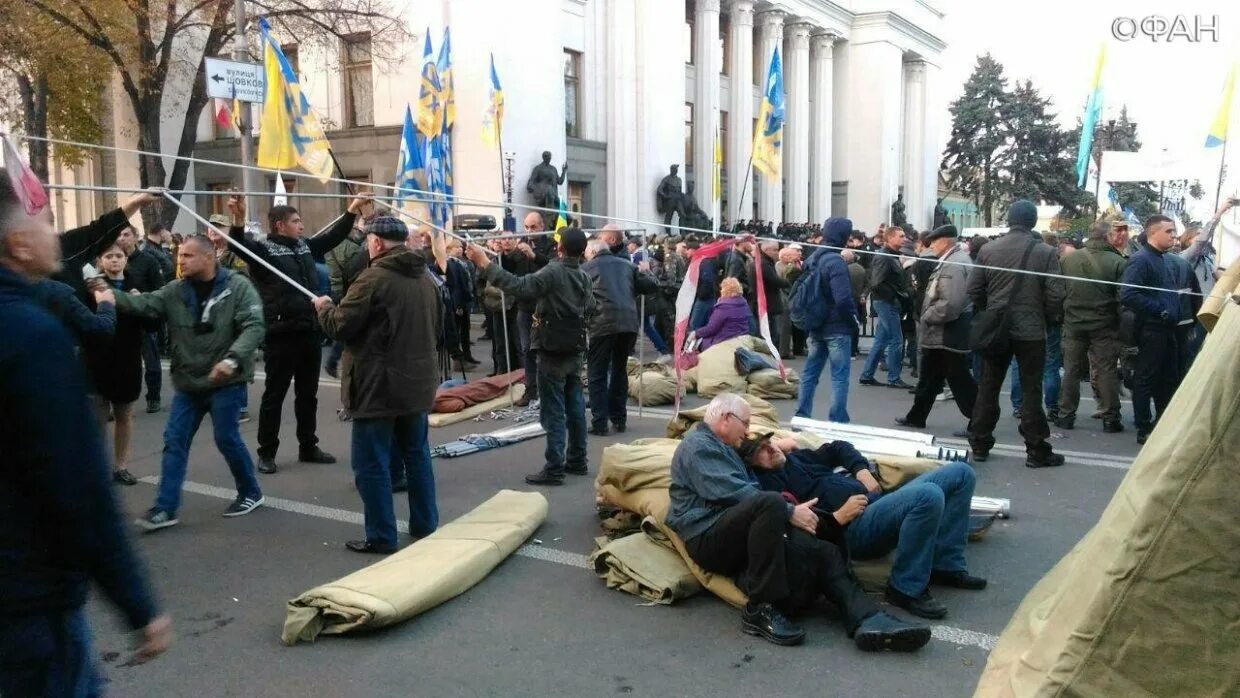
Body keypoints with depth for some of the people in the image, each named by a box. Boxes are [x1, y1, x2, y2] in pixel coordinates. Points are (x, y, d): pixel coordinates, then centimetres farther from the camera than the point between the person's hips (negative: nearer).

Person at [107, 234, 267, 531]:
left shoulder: (238, 287, -11)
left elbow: (254, 327, -19)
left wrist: (233, 359, -33)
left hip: (226, 382, -5)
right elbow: (145, 304, -11)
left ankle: (250, 493, 23)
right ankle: (165, 507, 10)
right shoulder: (174, 291, 2)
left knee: (227, 439, 2)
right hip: (187, 382, 5)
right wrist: (113, 297, -30)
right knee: (174, 441, 4)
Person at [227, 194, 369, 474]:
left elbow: (335, 235, 23)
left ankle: (308, 447, 27)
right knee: (275, 394, 3)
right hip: (280, 334, -7)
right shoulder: (263, 248, -6)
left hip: (309, 332, 7)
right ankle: (267, 453, 13)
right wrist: (238, 219, -41)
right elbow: (239, 244, -23)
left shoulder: (306, 246, 14)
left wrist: (353, 209, 19)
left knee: (308, 393, 15)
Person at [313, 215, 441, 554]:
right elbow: (437, 328, 20)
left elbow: (340, 326, -14)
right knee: (417, 455, 17)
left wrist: (324, 307, 6)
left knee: (373, 464, 2)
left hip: (379, 387, -8)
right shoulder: (426, 278, 9)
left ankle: (381, 537, 7)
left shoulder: (373, 278, -17)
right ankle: (426, 526, 24)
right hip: (417, 383, 8)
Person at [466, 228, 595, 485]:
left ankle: (554, 469, -4)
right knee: (575, 406, 14)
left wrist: (485, 264, -27)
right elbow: (589, 307, 19)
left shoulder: (553, 271, -18)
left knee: (553, 411, -5)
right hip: (574, 350, 8)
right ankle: (577, 460, 22)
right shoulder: (584, 277, 7)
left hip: (553, 351, -8)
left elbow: (519, 286, -30)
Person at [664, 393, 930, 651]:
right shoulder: (698, 445, -2)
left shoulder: (723, 449, 30)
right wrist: (789, 512, -14)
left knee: (824, 551, -10)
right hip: (709, 536, -9)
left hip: (739, 539, 9)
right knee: (770, 502, -35)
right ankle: (760, 610, -30)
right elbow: (732, 493, -15)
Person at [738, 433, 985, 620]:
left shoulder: (795, 457, 23)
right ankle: (906, 588, -18)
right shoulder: (766, 484, -4)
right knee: (928, 495, -34)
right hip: (855, 527, -10)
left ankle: (946, 566, 7)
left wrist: (861, 469, 16)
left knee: (960, 472, 9)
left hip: (878, 504, 10)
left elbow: (838, 448, 34)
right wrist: (838, 517, -20)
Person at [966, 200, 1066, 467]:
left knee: (988, 387, 11)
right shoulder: (1045, 252, -9)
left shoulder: (988, 249, -1)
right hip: (1031, 330, -3)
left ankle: (979, 444, 15)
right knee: (1032, 390, 3)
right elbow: (1055, 295, -11)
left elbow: (974, 289, 1)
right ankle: (1036, 450, 7)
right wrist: (1048, 319, 7)